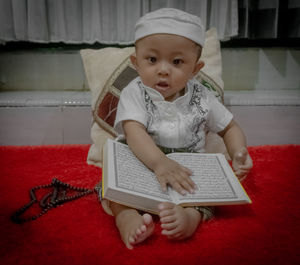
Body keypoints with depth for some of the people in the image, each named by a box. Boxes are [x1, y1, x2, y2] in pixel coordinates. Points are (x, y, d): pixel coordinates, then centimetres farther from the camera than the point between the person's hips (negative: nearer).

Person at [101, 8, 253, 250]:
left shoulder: (201, 98, -2)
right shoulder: (134, 94, -9)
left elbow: (230, 128, 11)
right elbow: (134, 131, -26)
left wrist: (238, 154, -11)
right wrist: (160, 163, -44)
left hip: (189, 170, 2)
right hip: (141, 163, -1)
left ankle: (192, 215, -43)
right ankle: (126, 216, -42)